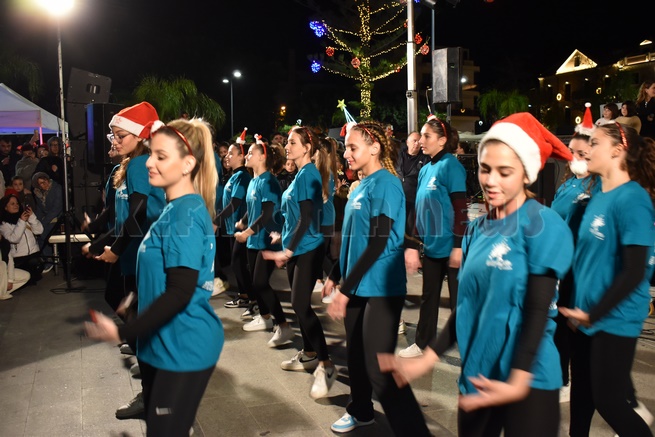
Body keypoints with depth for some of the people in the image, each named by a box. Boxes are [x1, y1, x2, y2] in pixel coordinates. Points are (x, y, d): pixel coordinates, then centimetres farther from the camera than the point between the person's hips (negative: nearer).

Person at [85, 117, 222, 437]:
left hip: (184, 347, -10)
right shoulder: (175, 209, 9)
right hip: (164, 342, 10)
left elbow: (180, 293, -25)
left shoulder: (187, 214, -20)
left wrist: (122, 332, -22)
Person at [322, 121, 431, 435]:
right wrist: (335, 276, 18)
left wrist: (345, 289, -20)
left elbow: (378, 244, -20)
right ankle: (360, 411, 41)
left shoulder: (384, 184, -15)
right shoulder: (362, 185, 11)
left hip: (380, 290, -9)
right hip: (358, 287, 9)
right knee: (356, 356, 20)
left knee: (379, 370, -8)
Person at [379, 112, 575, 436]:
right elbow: (466, 303, 9)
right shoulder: (477, 229, 5)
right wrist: (427, 358, 5)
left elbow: (537, 310, -15)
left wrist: (519, 380, -24)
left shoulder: (544, 226, -11)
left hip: (528, 379, -5)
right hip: (477, 374, 6)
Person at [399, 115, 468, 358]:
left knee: (458, 300, 4)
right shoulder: (425, 169, 10)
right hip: (431, 246, 8)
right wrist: (413, 245, 12)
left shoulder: (451, 165, -12)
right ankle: (422, 344, 32)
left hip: (450, 247, -8)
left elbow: (460, 209, -16)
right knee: (429, 297, 18)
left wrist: (458, 246, -20)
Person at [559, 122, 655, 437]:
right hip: (585, 316, 8)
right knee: (581, 394, 18)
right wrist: (576, 306, 14)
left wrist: (593, 314, -17)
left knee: (608, 401, 3)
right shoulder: (598, 195, 7)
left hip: (613, 320, -8)